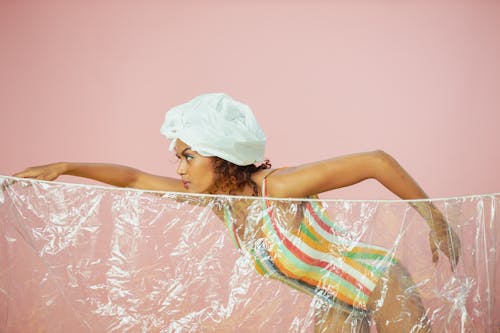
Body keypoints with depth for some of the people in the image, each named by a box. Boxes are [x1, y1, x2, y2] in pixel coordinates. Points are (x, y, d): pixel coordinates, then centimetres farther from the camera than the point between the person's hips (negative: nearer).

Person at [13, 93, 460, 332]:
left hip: (378, 281, -6)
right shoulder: (217, 199, -8)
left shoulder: (279, 187, -29)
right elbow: (134, 178, -1)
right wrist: (64, 167, -6)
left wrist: (436, 220, -20)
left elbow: (376, 161, -27)